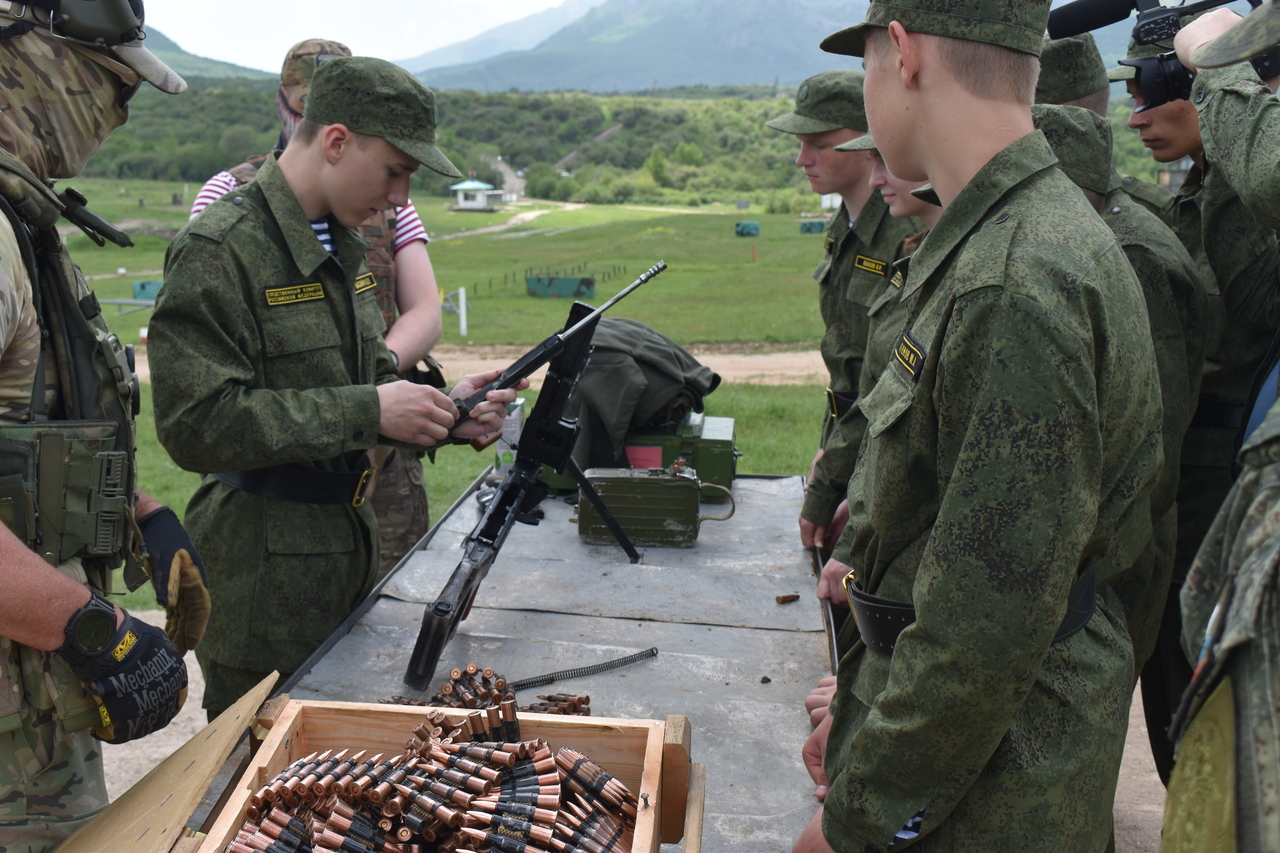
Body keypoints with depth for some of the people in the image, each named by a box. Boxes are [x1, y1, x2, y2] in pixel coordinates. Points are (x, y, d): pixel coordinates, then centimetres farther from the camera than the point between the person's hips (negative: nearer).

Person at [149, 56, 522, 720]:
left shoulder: (342, 246, 12)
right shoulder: (218, 250, -16)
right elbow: (197, 423, -24)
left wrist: (442, 411, -2)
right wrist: (367, 412, -24)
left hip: (349, 549, 8)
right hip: (263, 578, -8)